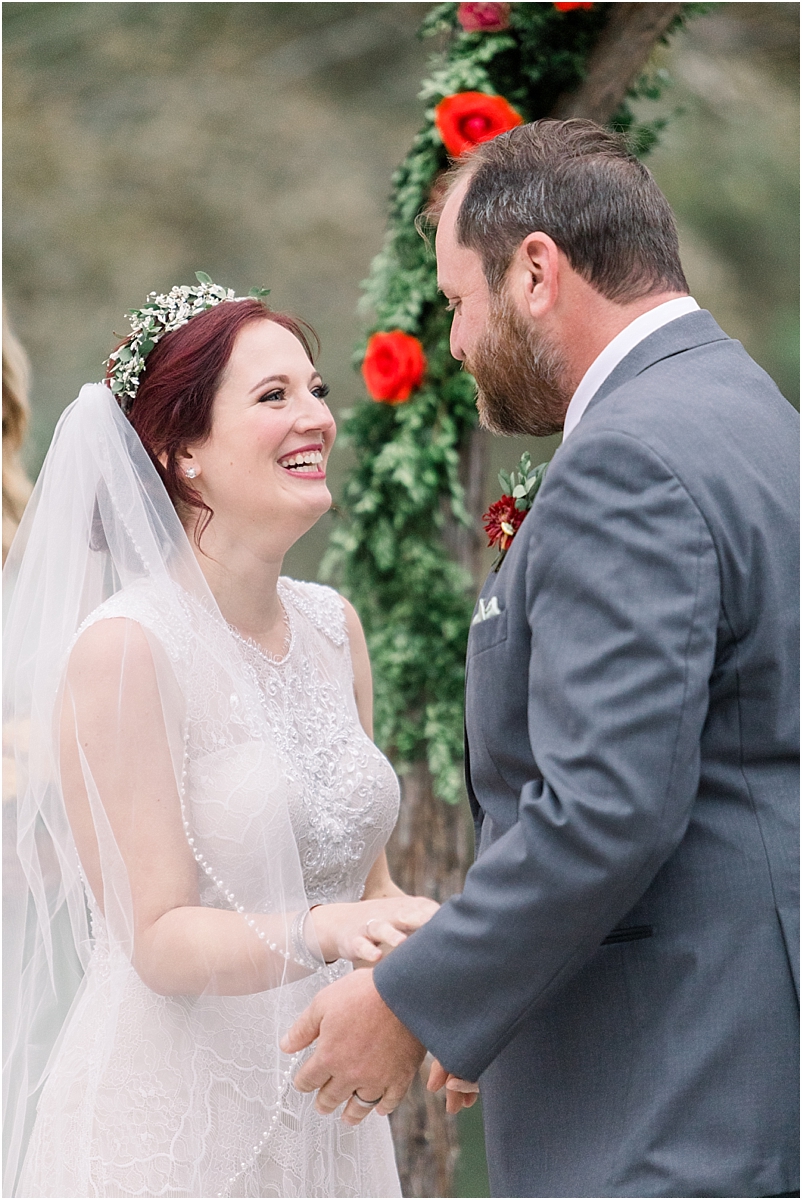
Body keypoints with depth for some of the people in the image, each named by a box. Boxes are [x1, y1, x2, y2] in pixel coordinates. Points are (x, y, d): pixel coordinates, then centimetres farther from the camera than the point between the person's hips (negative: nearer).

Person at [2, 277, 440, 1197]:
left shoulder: (331, 627, 6)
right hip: (170, 1124, -7)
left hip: (323, 1115, 7)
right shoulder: (124, 647, -15)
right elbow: (158, 938, -17)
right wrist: (319, 932, -32)